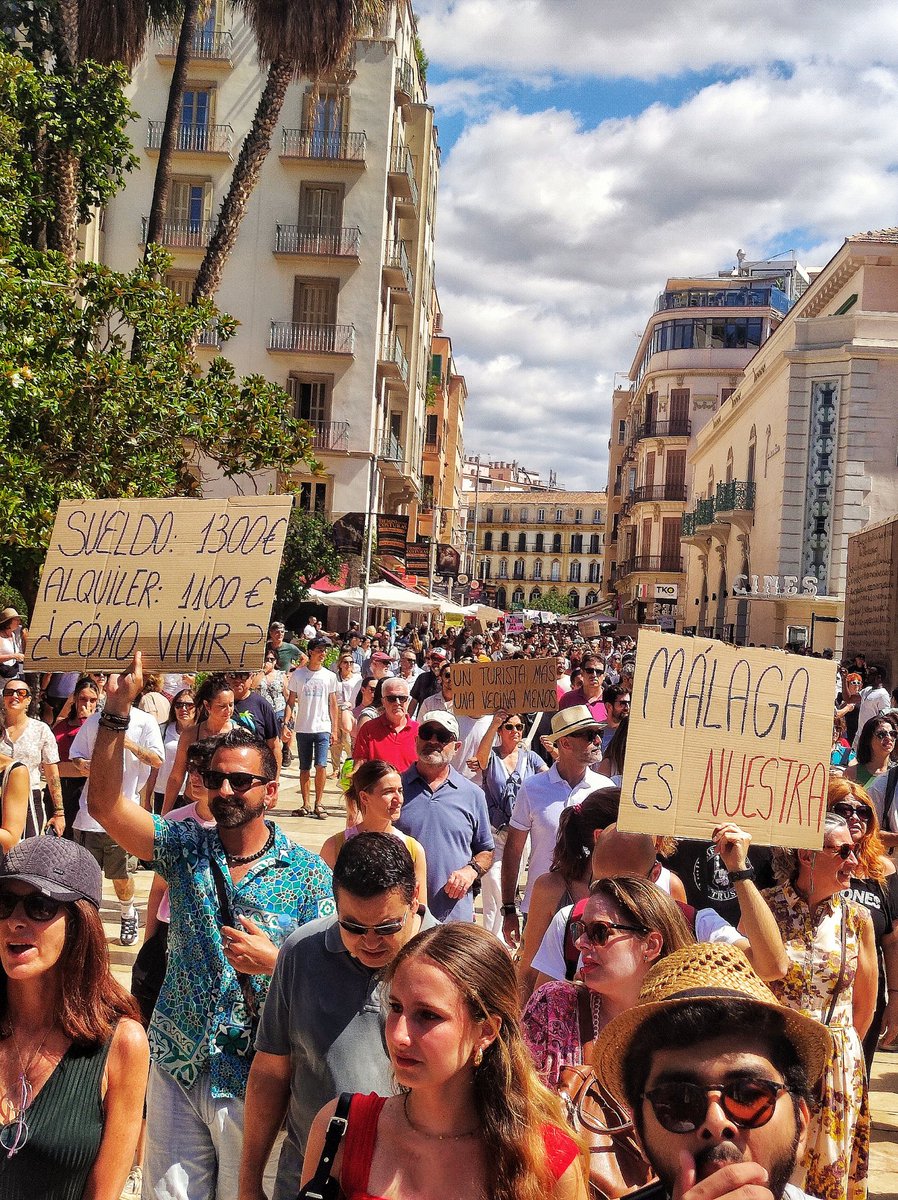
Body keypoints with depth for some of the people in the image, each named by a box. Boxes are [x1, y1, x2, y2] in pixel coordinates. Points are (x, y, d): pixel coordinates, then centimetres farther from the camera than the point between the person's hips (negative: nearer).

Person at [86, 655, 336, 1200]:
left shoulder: (308, 873, -8)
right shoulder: (187, 847, -1)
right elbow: (104, 802, -11)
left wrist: (274, 960, -27)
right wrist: (118, 707, -19)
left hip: (251, 1078, -3)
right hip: (177, 1067, 3)